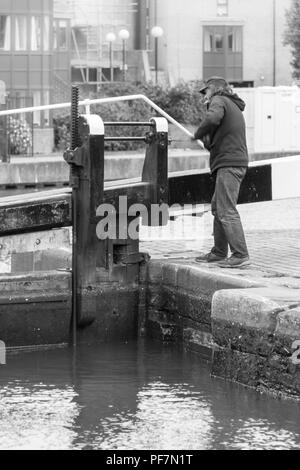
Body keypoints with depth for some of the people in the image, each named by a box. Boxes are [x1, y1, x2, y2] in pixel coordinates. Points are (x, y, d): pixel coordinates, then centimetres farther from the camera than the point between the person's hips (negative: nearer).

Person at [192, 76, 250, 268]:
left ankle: (241, 255, -16)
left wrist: (198, 135, -11)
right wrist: (207, 139, 9)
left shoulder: (219, 100, -3)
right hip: (237, 161, 10)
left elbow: (212, 118, -26)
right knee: (217, 208, 18)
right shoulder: (235, 108, 25)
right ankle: (219, 252, 23)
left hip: (228, 164, -10)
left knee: (227, 211, -12)